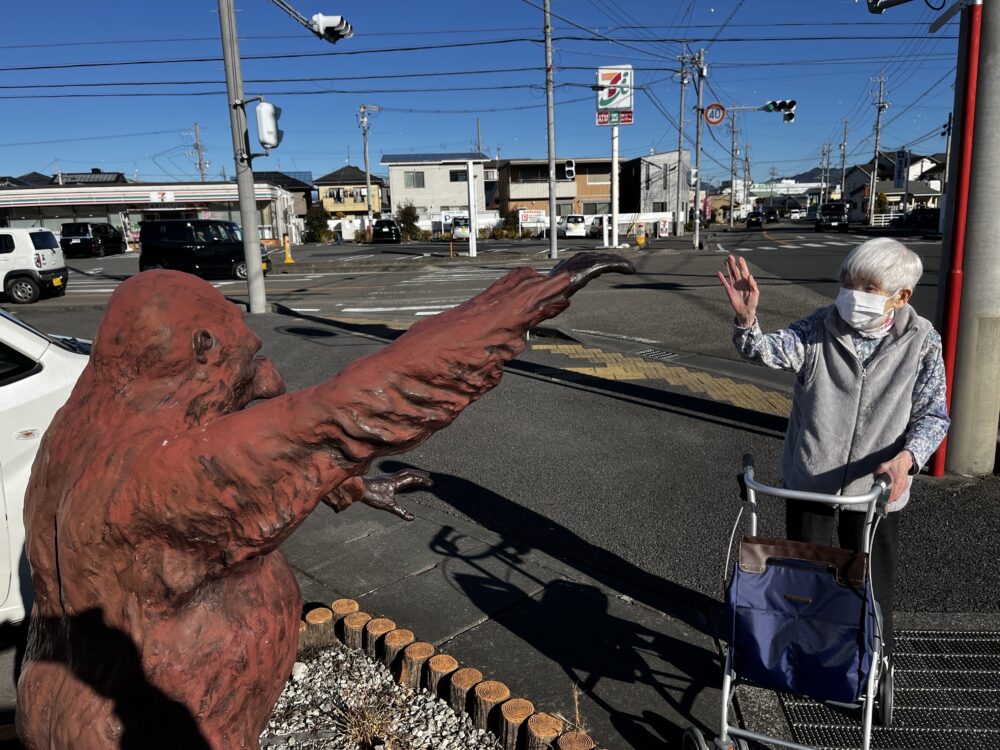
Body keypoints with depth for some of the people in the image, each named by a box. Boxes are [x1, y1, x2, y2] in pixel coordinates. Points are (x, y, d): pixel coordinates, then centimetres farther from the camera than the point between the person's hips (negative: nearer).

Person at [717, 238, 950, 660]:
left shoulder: (922, 341, -9)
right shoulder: (820, 329, -10)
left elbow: (933, 415, -8)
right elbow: (767, 351, -23)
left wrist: (908, 456, -27)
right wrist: (746, 319, -44)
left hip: (875, 489, 0)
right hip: (809, 481, 0)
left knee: (872, 584, 19)